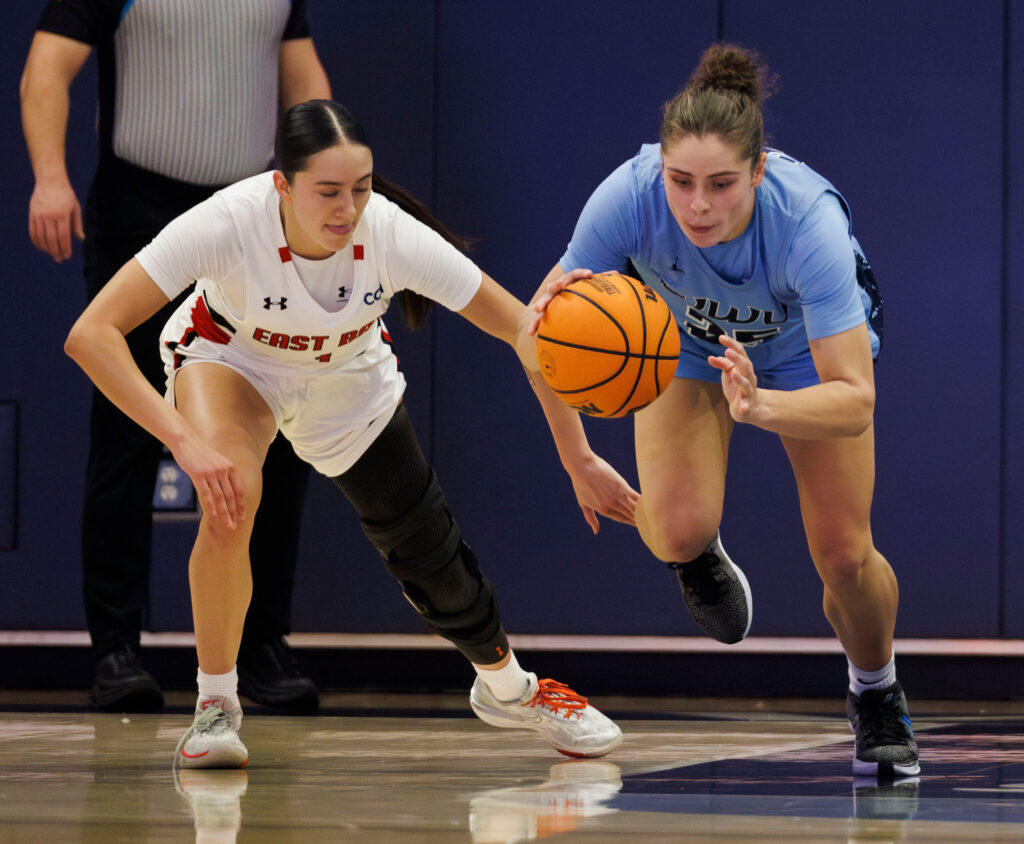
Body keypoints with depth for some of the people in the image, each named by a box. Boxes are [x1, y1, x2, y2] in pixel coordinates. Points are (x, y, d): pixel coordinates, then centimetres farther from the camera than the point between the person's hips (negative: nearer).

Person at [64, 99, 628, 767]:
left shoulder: (392, 234, -35)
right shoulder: (230, 222, -40)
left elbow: (525, 330, -26)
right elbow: (91, 334, -43)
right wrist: (186, 442, -51)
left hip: (348, 375, 2)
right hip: (230, 357, -2)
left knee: (428, 547, 6)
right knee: (231, 492, -32)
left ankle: (507, 685, 38)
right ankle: (215, 706, -10)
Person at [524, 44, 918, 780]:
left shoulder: (808, 220, -43)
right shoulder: (629, 196, -39)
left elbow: (855, 399, -44)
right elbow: (545, 323, -28)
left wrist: (760, 406, -62)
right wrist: (551, 314, -52)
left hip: (807, 342, -1)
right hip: (684, 338, 1)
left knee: (845, 554, -6)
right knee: (679, 528, -23)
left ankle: (877, 695, 27)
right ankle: (700, 554, 17)